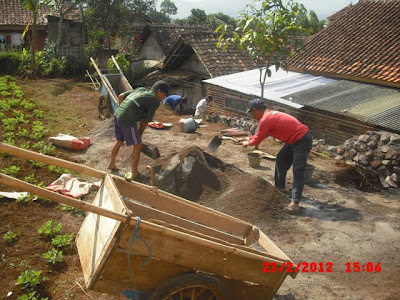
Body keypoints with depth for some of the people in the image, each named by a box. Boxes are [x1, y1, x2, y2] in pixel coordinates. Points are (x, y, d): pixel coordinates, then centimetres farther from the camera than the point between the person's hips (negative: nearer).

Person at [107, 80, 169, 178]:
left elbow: (120, 96, 16)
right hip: (128, 121, -8)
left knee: (119, 141, 28)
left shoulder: (141, 89, 18)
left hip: (117, 115, 8)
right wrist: (139, 135, 14)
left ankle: (111, 164, 46)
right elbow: (145, 121, 1)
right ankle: (134, 174, 13)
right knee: (137, 146, 6)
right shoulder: (155, 101, -3)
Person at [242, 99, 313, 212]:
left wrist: (248, 143, 13)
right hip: (293, 140, 10)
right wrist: (248, 139, 29)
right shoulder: (270, 114, 11)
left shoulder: (265, 120, -19)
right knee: (281, 160, 22)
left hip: (302, 141, -10)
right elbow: (261, 134, 26)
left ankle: (295, 203, -10)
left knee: (297, 172, -11)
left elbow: (258, 139, -6)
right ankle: (279, 187, 36)